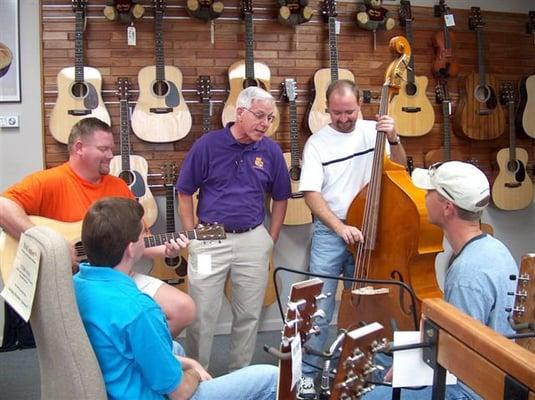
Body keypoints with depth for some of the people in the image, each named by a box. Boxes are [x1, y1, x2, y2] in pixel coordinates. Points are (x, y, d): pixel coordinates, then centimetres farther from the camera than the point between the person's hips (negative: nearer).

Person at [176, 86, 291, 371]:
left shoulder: (270, 150, 0)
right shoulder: (208, 144, -7)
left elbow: (280, 198, 10)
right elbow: (185, 193, 0)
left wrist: (271, 240, 7)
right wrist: (192, 237, -3)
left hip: (253, 240, 2)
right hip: (210, 239, -2)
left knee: (249, 314, 12)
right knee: (202, 315, 5)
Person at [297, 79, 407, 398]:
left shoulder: (373, 131, 0)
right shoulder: (317, 143, -5)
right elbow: (311, 193, -9)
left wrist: (393, 139, -17)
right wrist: (340, 227, -20)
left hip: (367, 230, 2)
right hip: (329, 232, -2)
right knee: (320, 306, -2)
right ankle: (307, 372, 11)